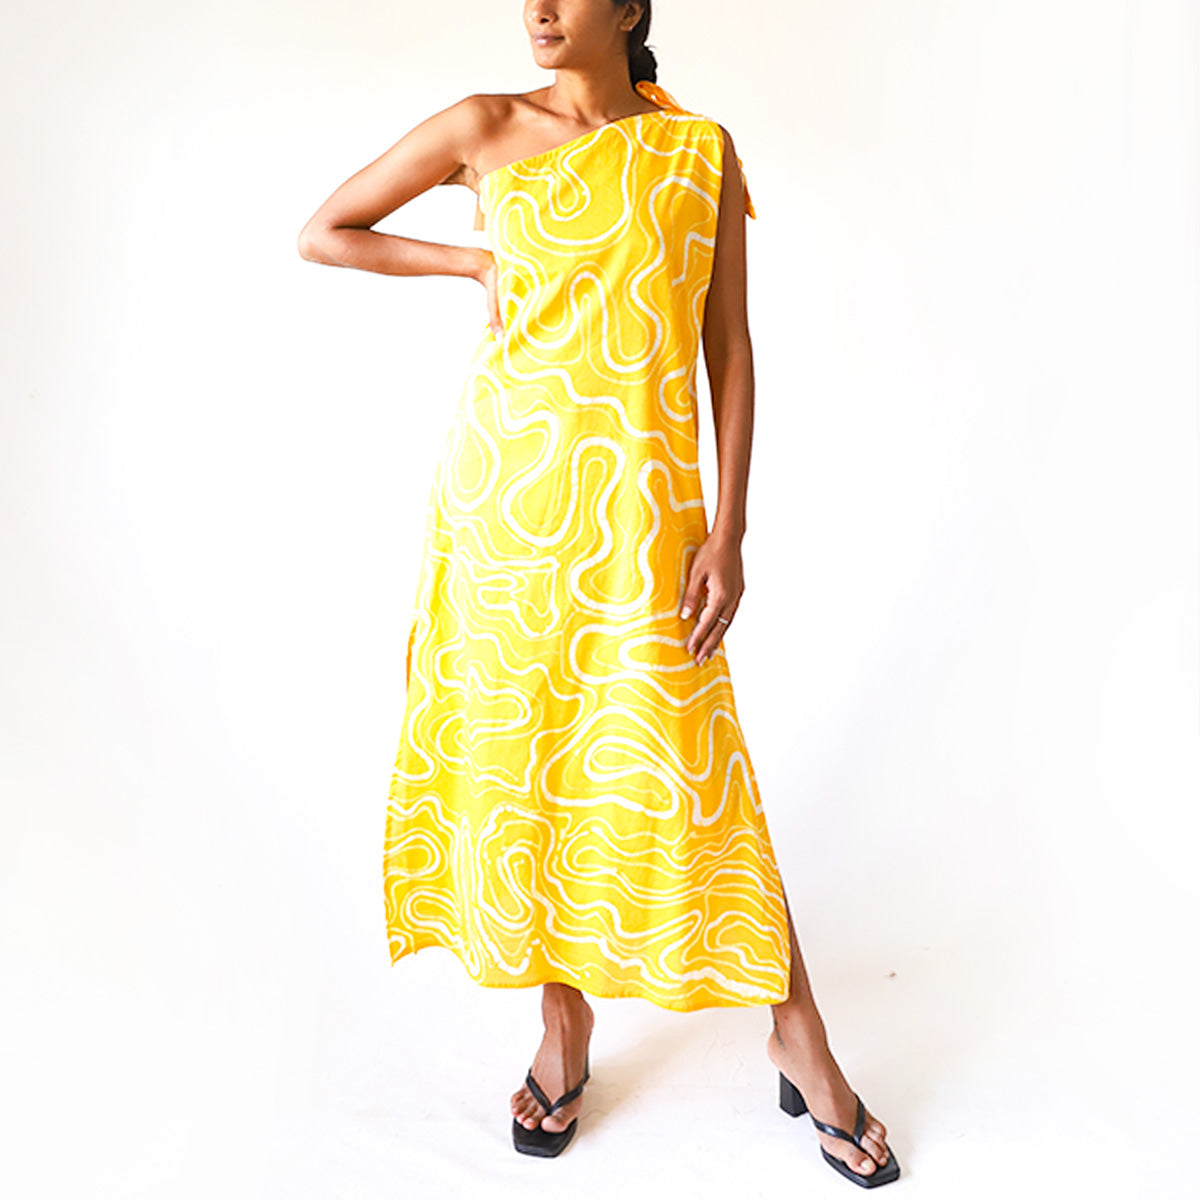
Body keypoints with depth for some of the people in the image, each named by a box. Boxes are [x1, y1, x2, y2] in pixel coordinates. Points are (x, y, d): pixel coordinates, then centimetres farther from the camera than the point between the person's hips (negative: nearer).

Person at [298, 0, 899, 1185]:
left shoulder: (700, 148, 6)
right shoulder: (486, 128, 7)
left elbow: (731, 349, 3)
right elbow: (321, 232, 15)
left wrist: (728, 530, -5)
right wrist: (477, 261, 5)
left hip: (640, 506, -1)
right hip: (505, 491, 2)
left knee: (678, 771, -1)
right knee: (518, 752, 7)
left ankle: (797, 1035, 20)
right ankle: (564, 1019, 28)